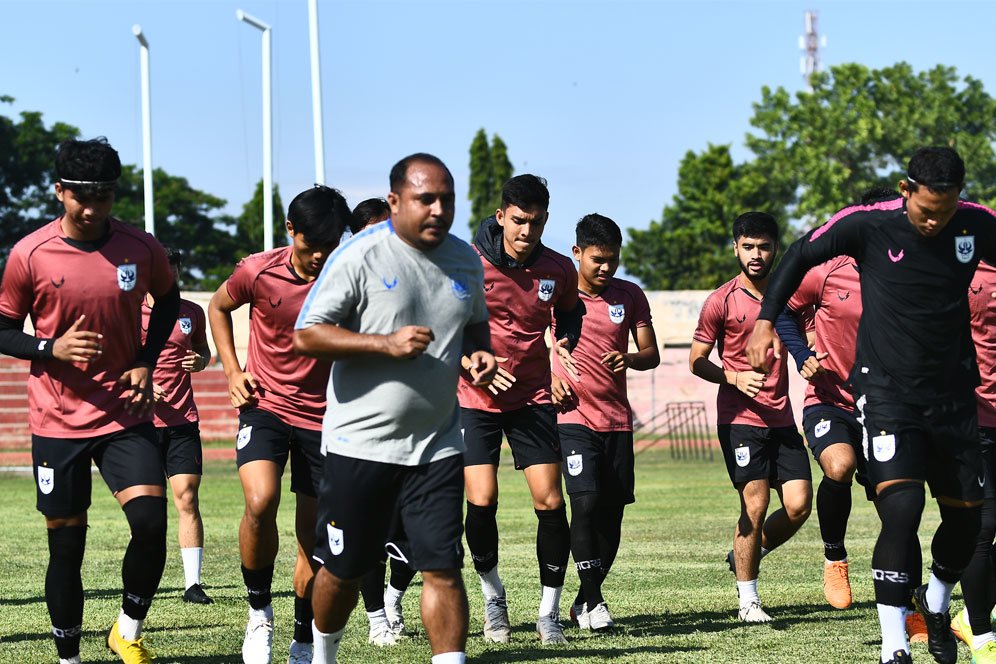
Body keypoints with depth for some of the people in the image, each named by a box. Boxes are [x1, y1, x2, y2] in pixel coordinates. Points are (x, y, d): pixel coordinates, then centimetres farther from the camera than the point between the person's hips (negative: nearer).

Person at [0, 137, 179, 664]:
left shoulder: (141, 249, -3)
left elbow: (167, 299, 18)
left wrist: (145, 363, 4)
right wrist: (52, 349, -18)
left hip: (125, 415, 1)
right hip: (57, 422, -1)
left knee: (151, 523, -16)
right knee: (66, 547, 3)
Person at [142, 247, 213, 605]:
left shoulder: (192, 313, 8)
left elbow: (203, 349, 23)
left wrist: (200, 361, -1)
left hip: (183, 420, 2)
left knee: (187, 497, -5)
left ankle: (193, 583, -5)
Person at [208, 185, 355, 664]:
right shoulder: (258, 272, -10)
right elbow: (218, 307, 11)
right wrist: (233, 372, 3)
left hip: (324, 417, 1)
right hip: (265, 406, -1)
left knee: (314, 538, 4)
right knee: (260, 502, -26)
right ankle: (259, 610, -4)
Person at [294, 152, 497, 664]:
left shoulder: (464, 260, 7)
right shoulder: (360, 256, -11)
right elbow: (306, 335, -13)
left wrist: (479, 353, 1)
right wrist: (386, 344, -23)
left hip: (437, 445, 3)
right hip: (360, 443, -3)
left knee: (443, 566, -7)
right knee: (344, 569, 9)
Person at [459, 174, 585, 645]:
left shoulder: (559, 270, -3)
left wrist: (565, 343, -2)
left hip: (533, 398, 2)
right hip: (476, 398, -2)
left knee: (550, 501, -6)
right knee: (481, 501, -12)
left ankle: (549, 614, 6)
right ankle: (493, 597, 14)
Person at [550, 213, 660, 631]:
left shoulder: (630, 296, 7)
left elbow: (651, 354, 9)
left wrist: (630, 358, -13)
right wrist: (549, 378, -9)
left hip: (618, 420, 4)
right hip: (573, 414, -4)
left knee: (612, 511, 4)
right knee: (586, 501, -18)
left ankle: (586, 599, 18)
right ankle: (591, 600, -10)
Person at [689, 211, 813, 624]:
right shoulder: (722, 301, -3)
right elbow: (696, 361, 1)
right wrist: (736, 378, -15)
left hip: (781, 417, 4)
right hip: (740, 418, -4)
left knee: (799, 504, -4)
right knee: (756, 504, -10)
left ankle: (745, 555, 23)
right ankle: (748, 600, 3)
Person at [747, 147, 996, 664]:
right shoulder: (869, 225, -11)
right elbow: (802, 254, 4)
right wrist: (766, 320, 0)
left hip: (952, 395, 4)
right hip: (887, 391, -4)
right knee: (902, 510, -21)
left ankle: (936, 603, 41)